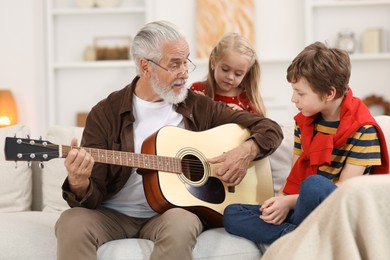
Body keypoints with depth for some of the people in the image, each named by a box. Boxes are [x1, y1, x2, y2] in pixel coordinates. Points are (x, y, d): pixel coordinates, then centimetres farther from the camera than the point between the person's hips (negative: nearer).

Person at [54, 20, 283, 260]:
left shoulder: (199, 107, 5)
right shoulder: (106, 113, 0)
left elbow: (270, 128, 11)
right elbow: (94, 195, -3)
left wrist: (247, 151, -11)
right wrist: (80, 185, -27)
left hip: (172, 212, 1)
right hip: (114, 214, -1)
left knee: (181, 225, -36)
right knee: (73, 223, -33)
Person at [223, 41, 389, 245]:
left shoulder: (362, 129, -9)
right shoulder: (304, 121, 12)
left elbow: (345, 189, -14)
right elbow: (294, 176, 11)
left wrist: (289, 201, -18)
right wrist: (280, 203, -10)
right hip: (301, 210, 7)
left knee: (314, 184, -39)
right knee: (232, 214, -11)